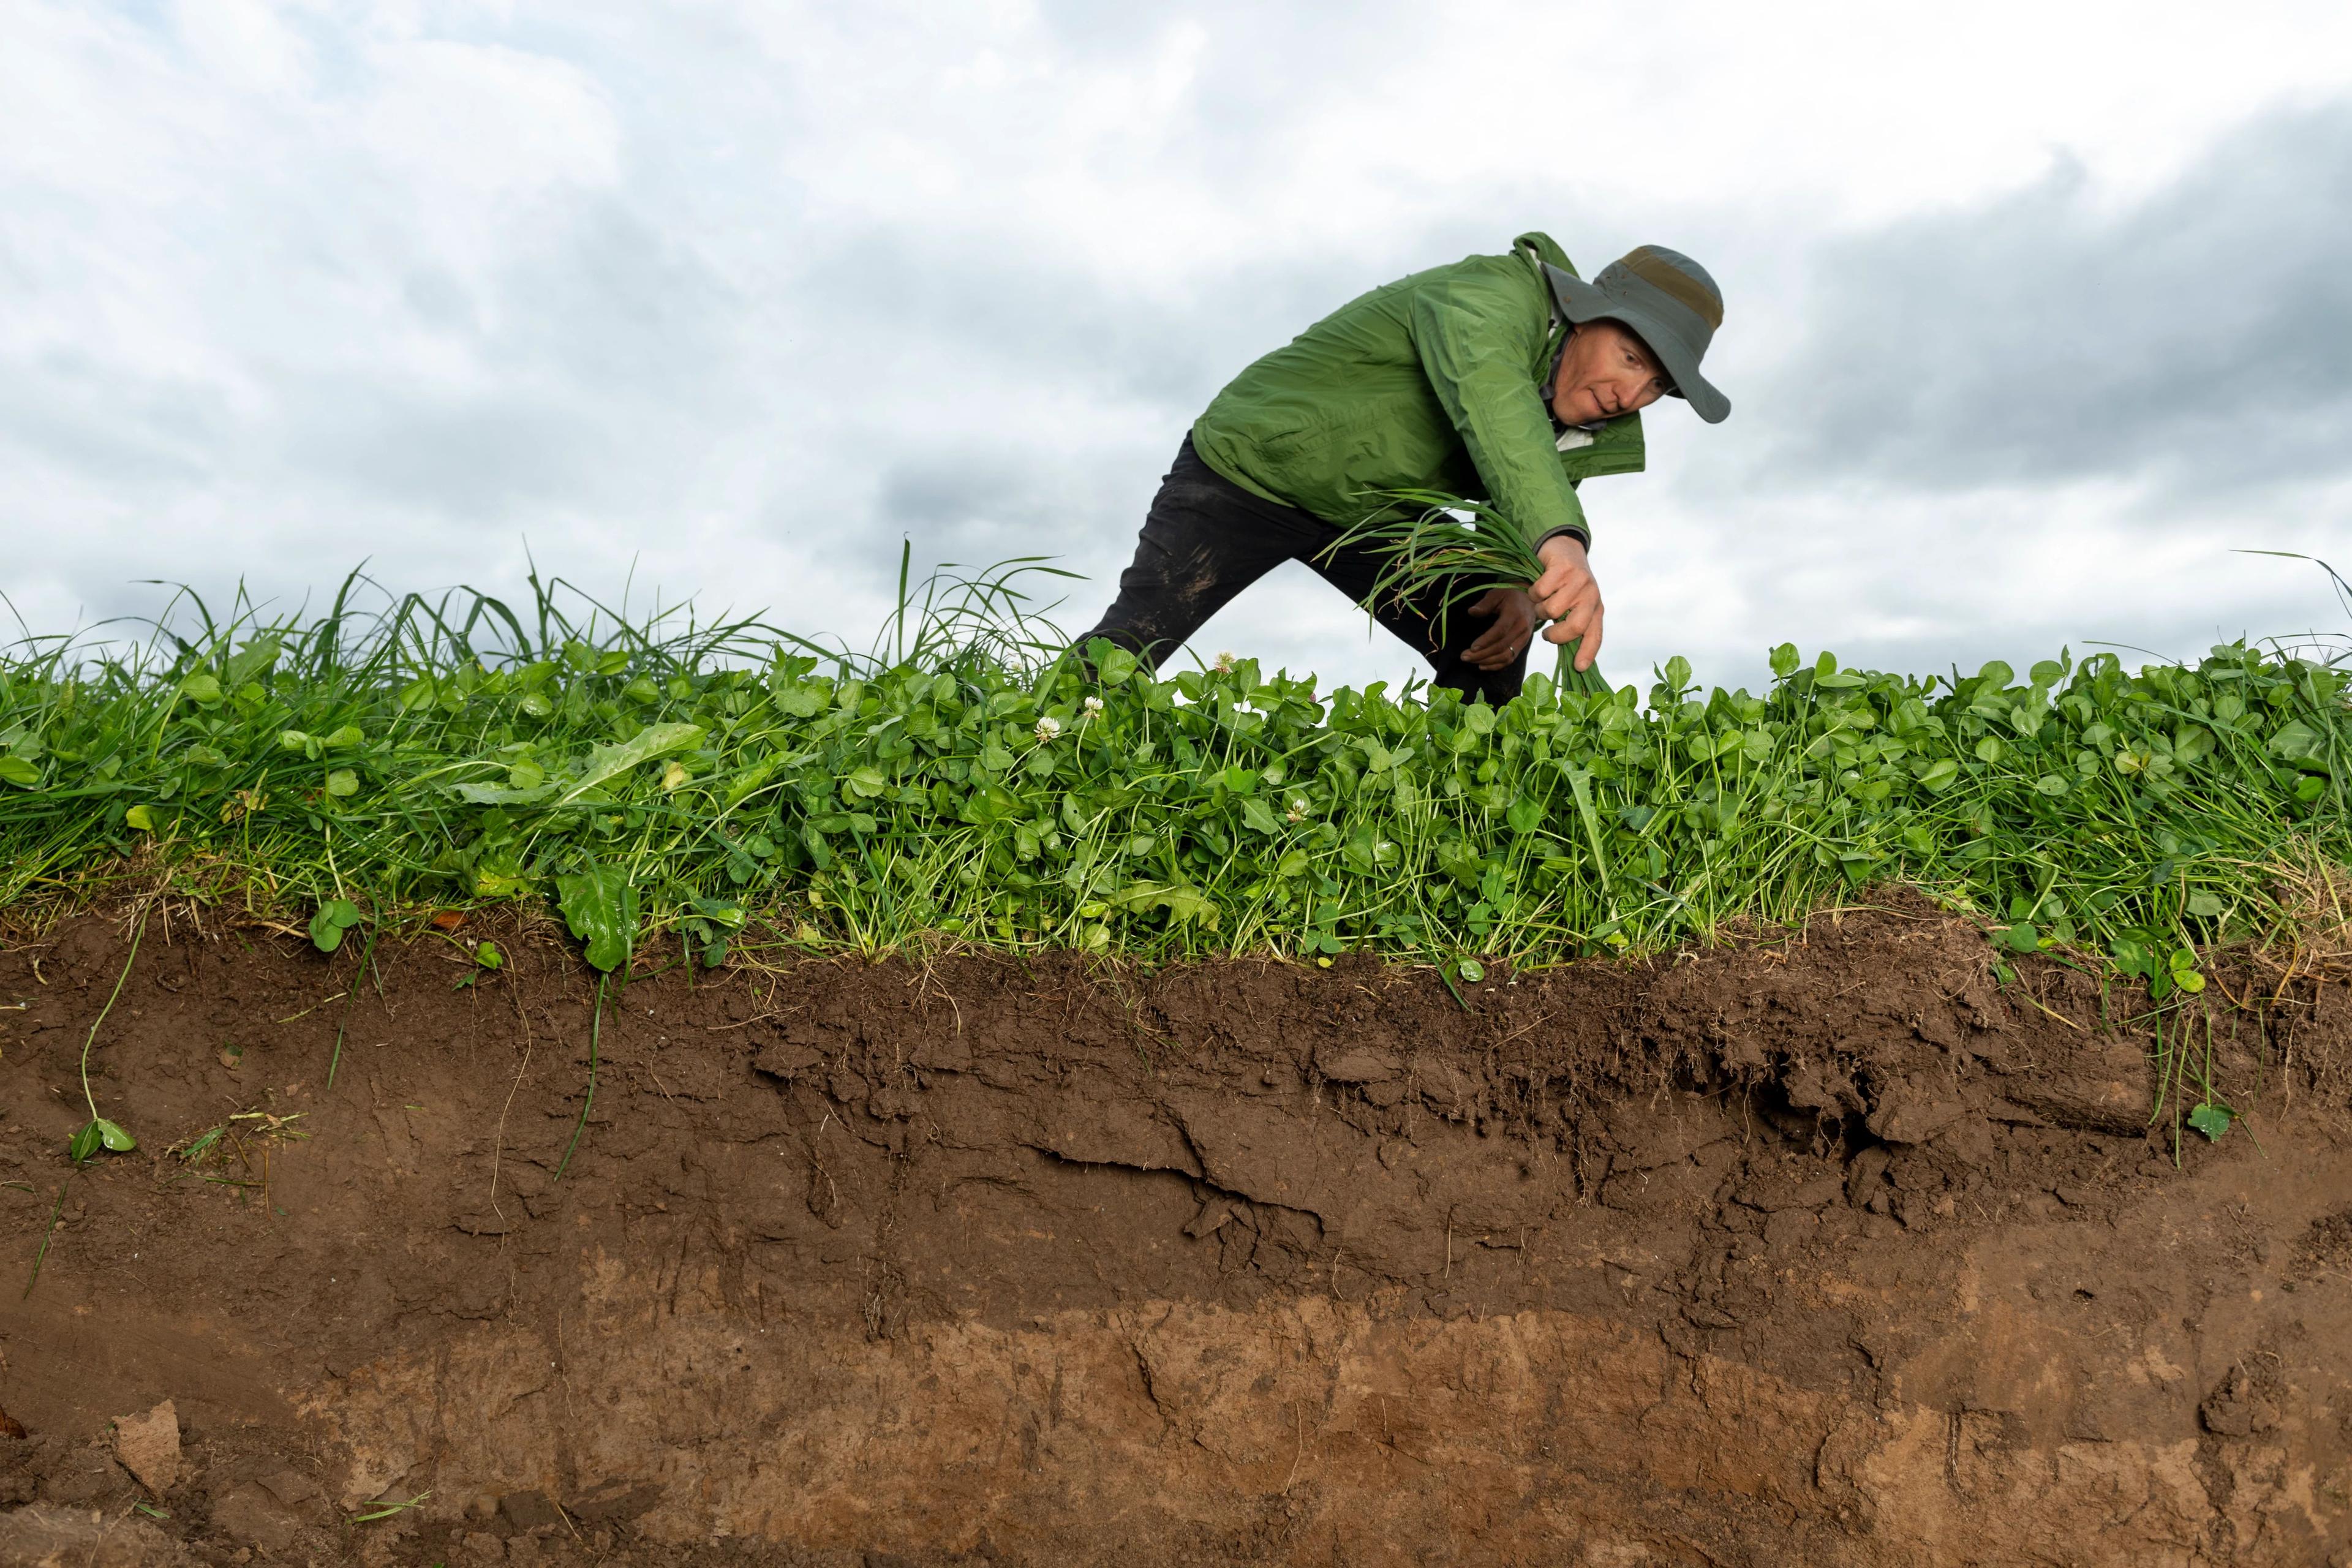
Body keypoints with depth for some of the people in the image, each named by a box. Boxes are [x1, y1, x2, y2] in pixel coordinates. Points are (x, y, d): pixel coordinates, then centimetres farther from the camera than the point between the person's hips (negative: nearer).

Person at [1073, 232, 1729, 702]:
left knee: (1488, 647, -6)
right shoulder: (1496, 294, -29)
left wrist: (1522, 590, -26)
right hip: (1247, 469, -7)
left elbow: (1515, 520, 0)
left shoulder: (1592, 428, -4)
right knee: (1131, 642, -14)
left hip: (1368, 515, 7)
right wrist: (1561, 539, -68)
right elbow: (1488, 390, -52)